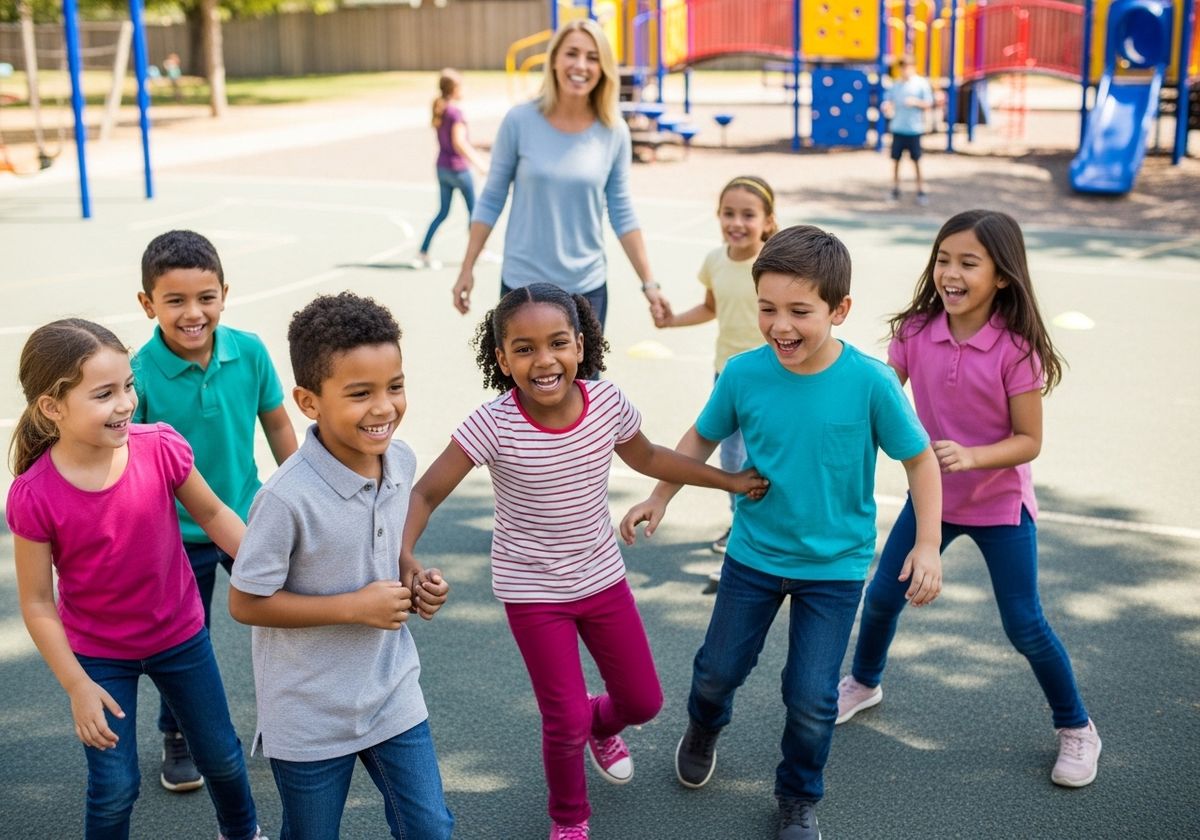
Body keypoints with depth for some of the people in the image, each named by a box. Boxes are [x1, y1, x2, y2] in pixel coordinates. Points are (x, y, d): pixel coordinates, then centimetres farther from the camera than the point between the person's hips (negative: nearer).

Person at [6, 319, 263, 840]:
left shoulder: (161, 448, -22)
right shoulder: (35, 495, -25)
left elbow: (211, 513, -3)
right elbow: (36, 603, -14)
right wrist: (78, 686, -15)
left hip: (180, 634, 2)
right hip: (98, 654, -2)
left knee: (221, 756, 19)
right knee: (115, 787, 7)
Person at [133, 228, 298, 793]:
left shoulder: (249, 352, -14)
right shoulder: (140, 373, -22)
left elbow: (277, 424, 1)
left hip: (250, 518, 2)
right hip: (179, 534, -2)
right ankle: (178, 740, 41)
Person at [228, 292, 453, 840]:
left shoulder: (402, 461, -7)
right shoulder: (288, 498, -27)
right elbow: (245, 603, -18)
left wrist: (413, 580, -7)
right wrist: (355, 606, -22)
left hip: (394, 696, 5)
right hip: (310, 716, -5)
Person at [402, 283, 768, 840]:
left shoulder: (607, 404, -15)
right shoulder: (493, 426, -25)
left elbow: (647, 458, 6)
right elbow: (426, 493, -19)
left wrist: (730, 481, 13)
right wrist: (401, 555, -38)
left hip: (603, 578, 4)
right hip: (533, 591, -4)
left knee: (644, 701, 13)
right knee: (565, 721, 0)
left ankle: (602, 723, 52)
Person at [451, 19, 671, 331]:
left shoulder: (614, 133, -3)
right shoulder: (520, 121, -7)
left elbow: (622, 214, 3)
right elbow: (492, 200, 0)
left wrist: (649, 283, 0)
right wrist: (467, 269, 0)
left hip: (586, 287, 1)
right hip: (523, 283, -1)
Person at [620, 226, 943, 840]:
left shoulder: (870, 382, -21)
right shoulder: (743, 374, -16)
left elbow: (919, 458, -9)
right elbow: (702, 438, 3)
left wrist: (927, 545, -14)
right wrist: (659, 499, 1)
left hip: (835, 565, -2)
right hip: (754, 554, 2)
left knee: (811, 698, 2)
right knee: (719, 668, 17)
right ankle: (704, 727, 54)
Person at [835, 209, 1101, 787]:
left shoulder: (1016, 349, -22)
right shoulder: (915, 333, -11)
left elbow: (1028, 440, -18)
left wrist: (970, 456, -33)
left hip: (1000, 505, -4)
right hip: (931, 496, 4)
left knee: (1024, 626, 2)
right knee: (882, 595, 12)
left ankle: (1075, 728, 25)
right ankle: (864, 683, 41)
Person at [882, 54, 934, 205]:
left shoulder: (922, 83, 0)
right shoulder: (896, 85, 10)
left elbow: (928, 104, 0)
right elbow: (888, 100, 17)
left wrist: (916, 102, -18)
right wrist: (887, 108, -6)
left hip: (914, 129, -3)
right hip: (897, 128, 3)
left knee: (916, 160, -1)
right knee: (895, 159, 4)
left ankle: (921, 190, 7)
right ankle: (895, 188, 15)